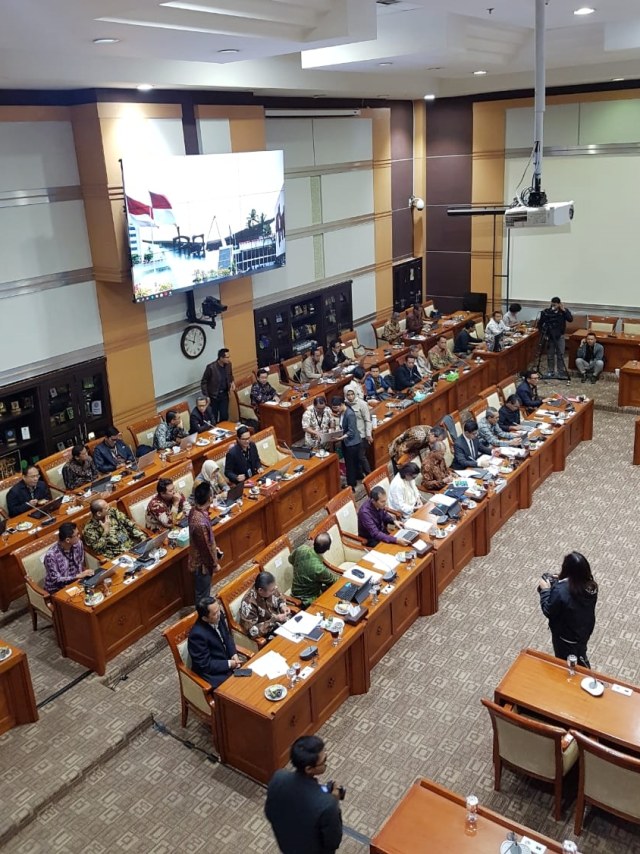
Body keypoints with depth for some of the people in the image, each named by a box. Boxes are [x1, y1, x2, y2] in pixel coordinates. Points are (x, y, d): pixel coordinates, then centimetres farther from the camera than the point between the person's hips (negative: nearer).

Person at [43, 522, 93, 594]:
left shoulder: (78, 543, -7)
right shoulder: (51, 555, -25)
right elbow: (56, 580, -20)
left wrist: (84, 574, -12)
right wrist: (78, 576, -24)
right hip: (58, 590, -6)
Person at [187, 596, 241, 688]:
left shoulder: (218, 616, -11)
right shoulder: (198, 634, -31)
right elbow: (205, 664, -22)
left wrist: (234, 654, -6)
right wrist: (229, 664, -19)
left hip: (228, 658, 7)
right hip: (211, 672, -7)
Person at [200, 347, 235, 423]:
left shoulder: (228, 364, -3)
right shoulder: (211, 367, -20)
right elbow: (203, 382, -11)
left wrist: (232, 382, -3)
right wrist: (206, 397, -14)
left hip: (224, 394, 4)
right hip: (213, 396, -4)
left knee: (224, 416, 6)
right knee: (214, 417, 1)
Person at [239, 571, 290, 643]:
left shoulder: (269, 588, -14)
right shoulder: (249, 603, -32)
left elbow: (280, 598, 9)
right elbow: (252, 631, -28)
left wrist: (283, 606, -12)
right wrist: (274, 620, -30)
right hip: (268, 633, -6)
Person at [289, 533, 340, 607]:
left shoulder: (301, 549, -20)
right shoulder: (319, 569, -35)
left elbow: (291, 559, 5)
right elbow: (333, 580, -13)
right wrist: (340, 578, 8)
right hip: (307, 600, -7)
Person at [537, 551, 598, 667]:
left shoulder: (560, 591, -39)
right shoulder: (591, 586, -19)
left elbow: (548, 612, -23)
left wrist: (545, 589, -13)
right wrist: (557, 583, -4)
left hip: (565, 637, -6)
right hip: (585, 631, 6)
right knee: (580, 657, 34)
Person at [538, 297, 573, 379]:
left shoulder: (564, 311, -5)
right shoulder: (546, 312, -9)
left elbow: (570, 319, -21)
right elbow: (540, 324, -1)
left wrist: (564, 310, -24)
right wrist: (543, 334, -6)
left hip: (560, 336, 0)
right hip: (549, 336, 0)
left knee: (560, 354, 0)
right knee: (550, 355, 7)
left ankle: (560, 372, 8)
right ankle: (550, 371, 18)